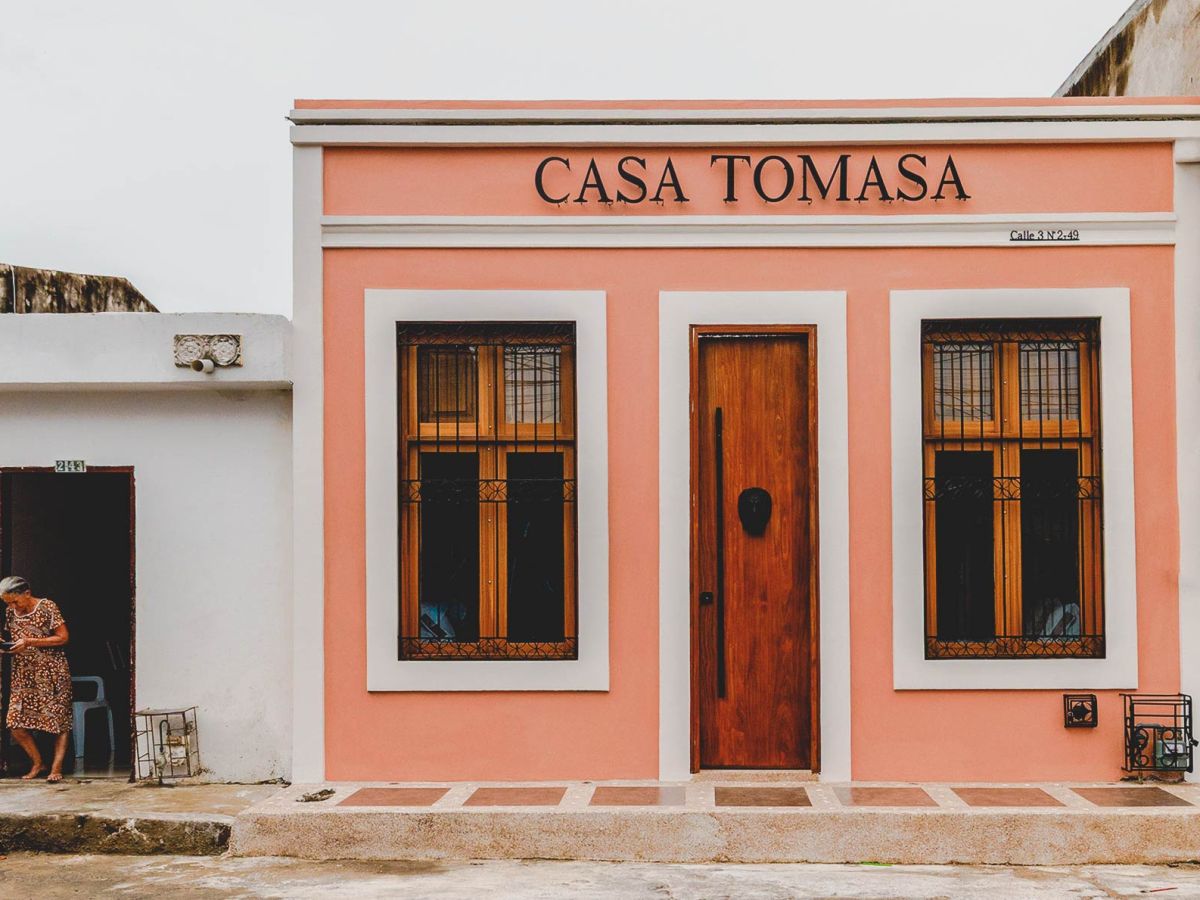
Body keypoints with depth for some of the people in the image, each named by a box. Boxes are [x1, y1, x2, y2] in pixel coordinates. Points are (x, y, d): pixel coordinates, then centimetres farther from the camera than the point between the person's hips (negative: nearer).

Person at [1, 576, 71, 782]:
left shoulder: (47, 607, -9)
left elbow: (63, 637, -11)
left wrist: (30, 642, -17)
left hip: (52, 671, -5)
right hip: (23, 675, 5)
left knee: (59, 720, -3)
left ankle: (56, 767, 5)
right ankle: (38, 763, 14)